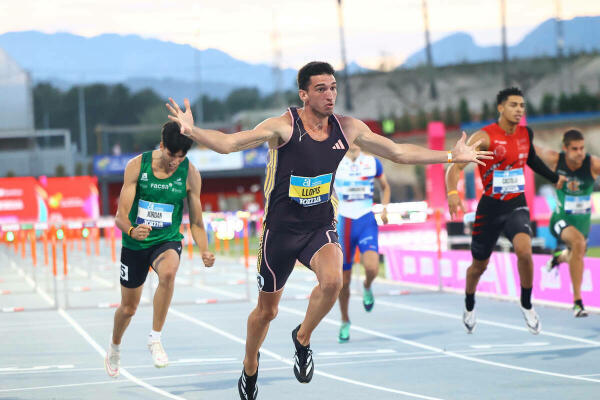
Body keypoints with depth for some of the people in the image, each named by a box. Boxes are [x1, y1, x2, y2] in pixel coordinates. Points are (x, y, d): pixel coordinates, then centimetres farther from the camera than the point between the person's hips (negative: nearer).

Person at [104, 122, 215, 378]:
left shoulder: (190, 174, -10)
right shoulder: (137, 166, -13)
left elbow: (195, 221, -3)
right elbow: (121, 215, -14)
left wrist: (204, 252, -19)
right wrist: (131, 230, -36)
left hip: (168, 241, 0)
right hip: (135, 243, 1)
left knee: (168, 272, -36)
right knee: (128, 308, 12)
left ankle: (155, 338, -22)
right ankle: (114, 347, 45)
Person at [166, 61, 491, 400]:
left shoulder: (348, 129, -4)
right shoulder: (283, 126, -16)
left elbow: (399, 152, 8)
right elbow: (229, 143, -23)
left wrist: (452, 156, 9)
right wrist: (191, 131, -41)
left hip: (321, 227, 2)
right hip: (281, 229, -2)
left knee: (333, 281, -29)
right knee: (267, 310, 10)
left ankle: (303, 339, -1)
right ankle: (250, 367, 41)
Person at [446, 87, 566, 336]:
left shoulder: (526, 134, 1)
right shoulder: (485, 137, -14)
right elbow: (456, 166, -20)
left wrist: (555, 179, 27)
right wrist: (452, 191, -37)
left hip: (516, 205, 2)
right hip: (490, 207, -2)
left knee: (524, 250, -26)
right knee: (479, 265, 11)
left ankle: (526, 305, -5)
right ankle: (469, 309, 40)